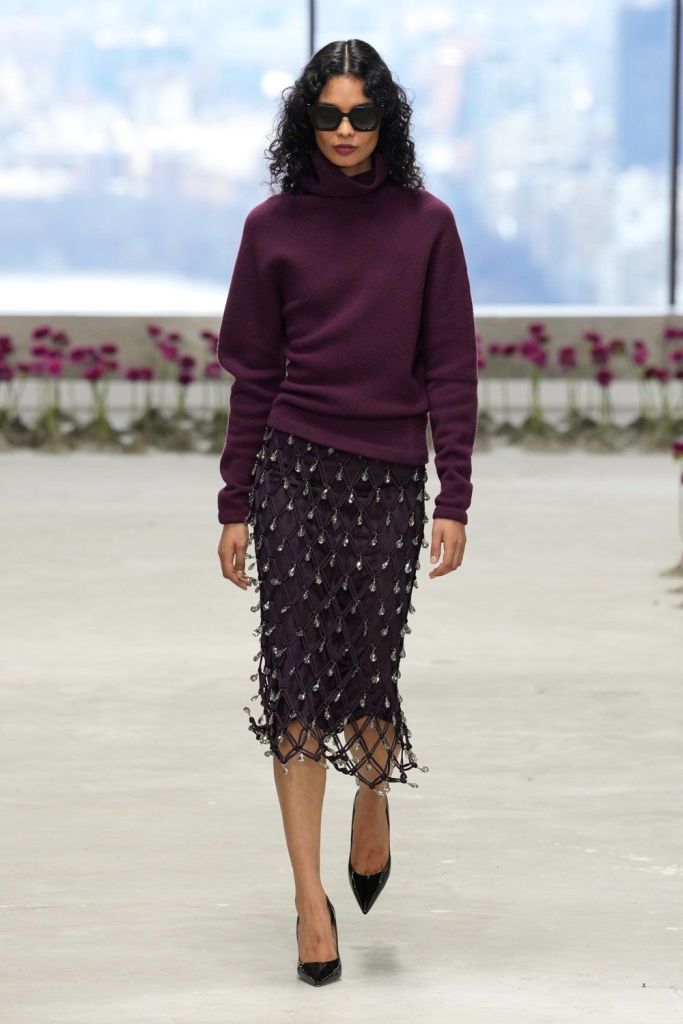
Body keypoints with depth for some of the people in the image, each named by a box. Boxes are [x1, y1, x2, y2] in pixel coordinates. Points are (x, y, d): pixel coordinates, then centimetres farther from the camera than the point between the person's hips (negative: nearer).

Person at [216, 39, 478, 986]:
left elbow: (450, 369, 2)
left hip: (389, 478, 0)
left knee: (369, 669, 0)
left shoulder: (425, 225, 2)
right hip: (294, 469, 0)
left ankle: (373, 801, 34)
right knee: (298, 674, -3)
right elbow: (253, 375, 6)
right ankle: (310, 897, 0)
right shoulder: (274, 227, 3)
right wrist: (235, 505, 4)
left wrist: (454, 499, -4)